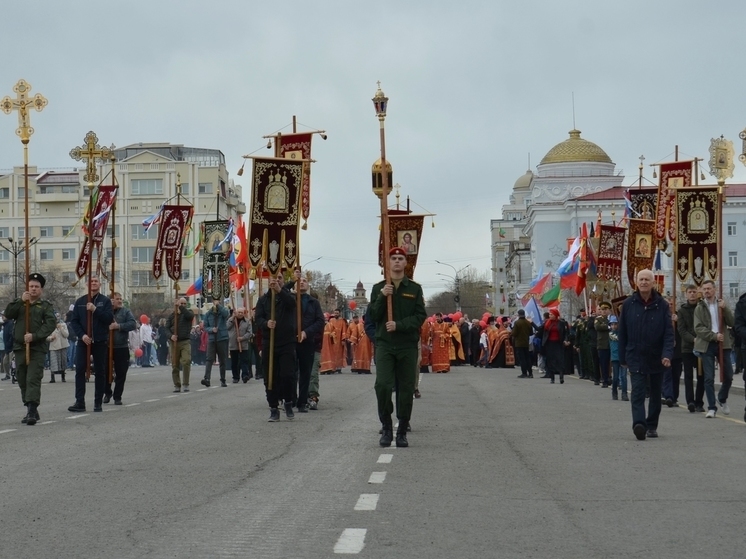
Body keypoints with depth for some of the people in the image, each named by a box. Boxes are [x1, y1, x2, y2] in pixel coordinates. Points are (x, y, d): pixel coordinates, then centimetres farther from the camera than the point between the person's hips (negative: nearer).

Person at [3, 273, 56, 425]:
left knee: (33, 380, -13)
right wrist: (21, 301, -12)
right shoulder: (20, 303, 15)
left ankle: (32, 412, -18)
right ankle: (31, 410, 18)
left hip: (37, 348, -4)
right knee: (22, 380, 8)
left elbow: (51, 324, -9)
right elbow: (8, 314, -1)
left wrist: (34, 336, -20)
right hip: (20, 347, 5)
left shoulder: (46, 305, 4)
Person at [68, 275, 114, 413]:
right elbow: (74, 321, 5)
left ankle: (98, 403, 10)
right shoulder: (80, 302, 8)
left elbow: (109, 318, -9)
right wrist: (82, 335, -9)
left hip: (100, 342, -1)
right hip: (83, 341, 1)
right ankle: (80, 402, -7)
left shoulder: (105, 301, 3)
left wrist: (95, 310, -19)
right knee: (80, 370, -7)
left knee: (100, 372, 4)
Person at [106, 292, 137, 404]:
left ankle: (117, 397, 11)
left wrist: (119, 326, -17)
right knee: (106, 372, 6)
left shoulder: (126, 311, 5)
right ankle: (107, 393, 26)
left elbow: (133, 324, -8)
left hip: (122, 347, 0)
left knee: (121, 374, 1)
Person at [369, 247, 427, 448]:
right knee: (382, 385, -16)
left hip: (408, 346, 0)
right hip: (384, 345, 0)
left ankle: (402, 432, 9)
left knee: (406, 389, 1)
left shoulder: (415, 289, 7)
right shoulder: (379, 288, 10)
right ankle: (386, 427, -1)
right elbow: (372, 316, 3)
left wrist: (399, 325, -14)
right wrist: (382, 297, -12)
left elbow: (420, 316, 0)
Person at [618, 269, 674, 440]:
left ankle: (652, 426, 26)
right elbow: (622, 333, 5)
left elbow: (668, 332, -7)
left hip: (656, 357, 1)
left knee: (655, 393, 13)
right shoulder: (628, 304, 0)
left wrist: (667, 354, -20)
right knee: (637, 391, -14)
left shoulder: (662, 305, -3)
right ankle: (639, 424, -28)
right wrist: (622, 357, 5)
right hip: (635, 357, -1)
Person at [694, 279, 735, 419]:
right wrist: (714, 336, -16)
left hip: (723, 344, 2)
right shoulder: (699, 308, 4)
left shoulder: (722, 305, 10)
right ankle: (711, 408, 1)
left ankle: (722, 398, 31)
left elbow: (732, 322, 0)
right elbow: (698, 328, -5)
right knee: (709, 378, -4)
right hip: (707, 345, -2)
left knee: (728, 376, 5)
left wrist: (725, 308, -13)